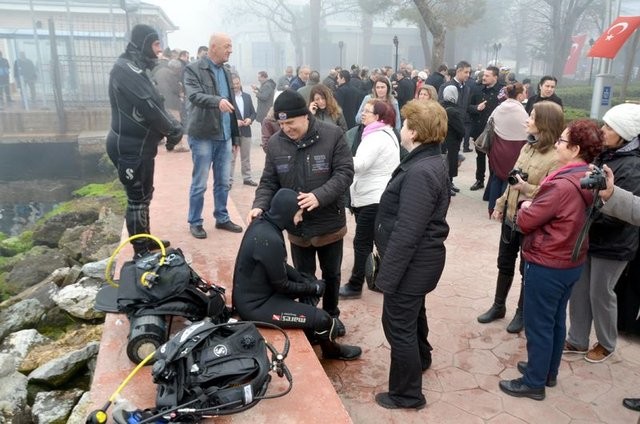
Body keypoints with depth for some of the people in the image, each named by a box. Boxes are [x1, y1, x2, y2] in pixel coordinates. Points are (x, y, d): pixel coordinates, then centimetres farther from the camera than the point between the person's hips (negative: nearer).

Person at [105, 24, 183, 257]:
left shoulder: (135, 68, 15)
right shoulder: (126, 69, -17)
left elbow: (153, 104, 14)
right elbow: (148, 106, -25)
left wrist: (172, 126, -1)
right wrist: (173, 130, -13)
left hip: (138, 145, 10)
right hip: (131, 148, -10)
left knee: (144, 195, 19)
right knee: (137, 199, -1)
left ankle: (146, 242, 33)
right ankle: (141, 252, 10)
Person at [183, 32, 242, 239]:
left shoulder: (226, 72, 14)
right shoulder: (193, 69, -6)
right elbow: (193, 95, -23)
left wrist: (235, 135, 15)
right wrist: (217, 101, -42)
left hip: (224, 136, 6)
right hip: (203, 136, -6)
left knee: (223, 182, 12)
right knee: (199, 183, 2)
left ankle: (222, 218, 25)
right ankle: (195, 222, 15)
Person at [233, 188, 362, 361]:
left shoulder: (262, 222, -3)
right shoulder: (269, 240, -31)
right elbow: (282, 285, -19)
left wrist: (308, 282, 3)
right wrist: (314, 288, -3)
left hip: (253, 291, 9)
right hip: (255, 305, -9)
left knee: (311, 283, 17)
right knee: (322, 319, -7)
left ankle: (309, 334, 33)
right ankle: (331, 350, 25)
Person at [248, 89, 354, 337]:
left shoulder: (332, 135, -15)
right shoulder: (275, 143, -7)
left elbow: (344, 173, -17)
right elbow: (269, 182, -1)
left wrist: (320, 196, -31)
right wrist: (260, 205, -20)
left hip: (330, 223, -1)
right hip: (297, 225, 1)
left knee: (331, 274, 20)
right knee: (303, 277, 17)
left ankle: (331, 315, 43)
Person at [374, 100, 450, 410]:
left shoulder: (420, 172, -27)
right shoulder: (433, 162, 5)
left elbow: (406, 233, -29)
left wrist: (387, 275, -22)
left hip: (411, 263, -10)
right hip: (421, 260, 10)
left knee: (399, 325, 6)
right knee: (413, 314, 29)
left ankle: (407, 394, 23)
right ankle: (420, 359, 54)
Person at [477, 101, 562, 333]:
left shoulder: (556, 157, -20)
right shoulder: (527, 146, 4)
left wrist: (525, 187, -31)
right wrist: (500, 204, 15)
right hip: (511, 215, 7)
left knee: (527, 269, 12)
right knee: (504, 263, 18)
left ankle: (521, 312, 31)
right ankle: (498, 306, 35)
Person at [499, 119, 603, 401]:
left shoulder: (562, 185, -27)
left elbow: (525, 222, -20)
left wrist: (525, 207, -1)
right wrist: (536, 205, 1)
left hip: (547, 266, -9)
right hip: (572, 262, 9)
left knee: (538, 325, 6)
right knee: (556, 321, 21)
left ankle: (534, 382, 20)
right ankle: (549, 372, 37)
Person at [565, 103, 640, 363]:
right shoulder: (603, 154, 2)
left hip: (612, 243, -7)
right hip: (588, 235, 7)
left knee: (600, 294, 9)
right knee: (579, 290, 14)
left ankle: (606, 344, 33)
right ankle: (577, 341, 32)